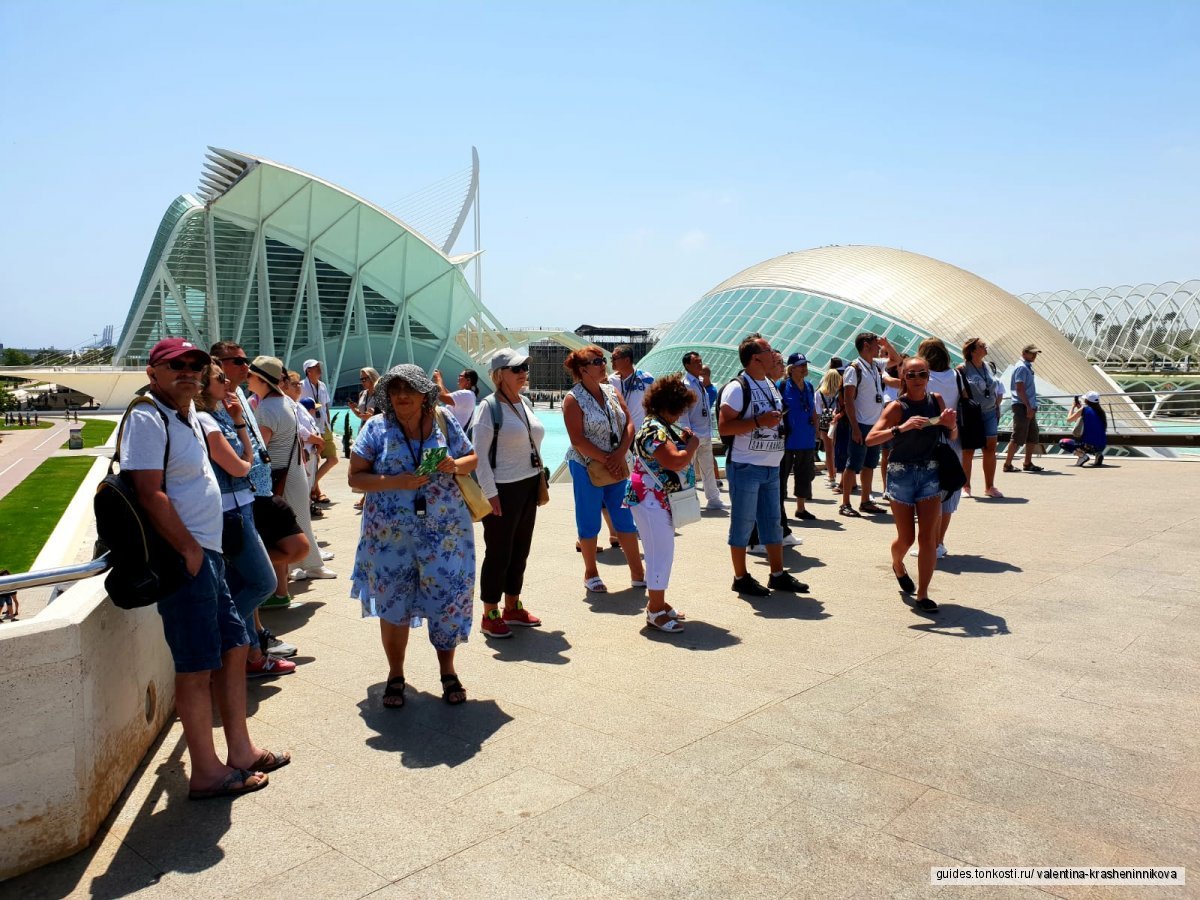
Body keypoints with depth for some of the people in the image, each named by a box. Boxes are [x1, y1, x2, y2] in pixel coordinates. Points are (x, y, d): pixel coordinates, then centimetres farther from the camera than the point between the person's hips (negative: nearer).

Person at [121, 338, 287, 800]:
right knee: (197, 667, -1)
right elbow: (150, 494, -22)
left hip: (206, 553, 10)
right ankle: (207, 772, 12)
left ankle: (240, 751, 27)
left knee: (234, 648, 15)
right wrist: (190, 551, -18)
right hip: (184, 559, -10)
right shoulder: (147, 418, -14)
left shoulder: (186, 412, 15)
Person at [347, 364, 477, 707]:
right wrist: (397, 482, -20)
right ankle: (395, 676, 30)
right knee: (393, 605, 10)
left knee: (450, 600, 3)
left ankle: (447, 671, 25)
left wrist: (455, 465, -12)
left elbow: (472, 459, 11)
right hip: (390, 534, 0)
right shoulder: (376, 427, -2)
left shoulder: (445, 423, 2)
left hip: (445, 531, 1)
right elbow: (356, 477, -4)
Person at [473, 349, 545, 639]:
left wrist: (540, 478, 14)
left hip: (528, 487, 8)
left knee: (520, 551, 14)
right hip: (502, 490, -8)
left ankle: (512, 607, 28)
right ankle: (490, 616, 14)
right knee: (498, 554, 1)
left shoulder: (524, 403, 11)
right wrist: (490, 493, -17)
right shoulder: (489, 406, -12)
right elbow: (480, 454, -15)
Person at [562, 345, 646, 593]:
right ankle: (590, 573, 22)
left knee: (625, 519, 8)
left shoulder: (611, 391, 7)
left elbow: (629, 423, 3)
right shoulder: (573, 399, -10)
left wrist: (620, 454, -11)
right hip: (587, 467, -5)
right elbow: (578, 439, -17)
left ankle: (637, 572, 18)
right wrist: (606, 460, -17)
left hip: (615, 467, 5)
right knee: (589, 521, 6)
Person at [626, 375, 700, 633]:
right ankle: (655, 611, 2)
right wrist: (692, 445, -12)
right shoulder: (654, 429, -20)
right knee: (661, 554, -6)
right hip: (651, 501, -11)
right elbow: (676, 462, -29)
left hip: (661, 501, 11)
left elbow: (674, 456, 24)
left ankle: (657, 602, 25)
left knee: (662, 553, 16)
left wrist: (683, 441, 6)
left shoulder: (662, 426, 13)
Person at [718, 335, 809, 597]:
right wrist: (759, 421, -25)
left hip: (772, 467, 8)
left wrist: (777, 419, 9)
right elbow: (724, 426, -21)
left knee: (772, 522, 14)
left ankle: (778, 575, 24)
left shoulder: (771, 384, 13)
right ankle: (741, 578, 13)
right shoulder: (738, 387, -14)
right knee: (743, 523, 2)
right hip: (746, 467, -8)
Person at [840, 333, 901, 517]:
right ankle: (845, 504, 1)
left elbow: (896, 360, 30)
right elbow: (848, 400, -15)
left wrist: (886, 344, 11)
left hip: (876, 424, 8)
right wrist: (855, 428, -19)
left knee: (869, 464, 12)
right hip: (861, 425, -8)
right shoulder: (854, 368, -11)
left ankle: (865, 502, 20)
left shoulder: (876, 365, 10)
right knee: (854, 465, -5)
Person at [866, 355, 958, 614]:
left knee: (928, 537, -5)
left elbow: (952, 437, 14)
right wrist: (901, 428, -34)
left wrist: (951, 425, -9)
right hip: (901, 473, -3)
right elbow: (870, 439, -22)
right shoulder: (898, 407, -10)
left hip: (930, 473, 3)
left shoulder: (936, 400, 4)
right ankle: (897, 566, 42)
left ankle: (922, 595, 3)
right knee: (906, 538, 8)